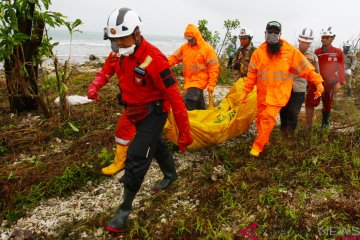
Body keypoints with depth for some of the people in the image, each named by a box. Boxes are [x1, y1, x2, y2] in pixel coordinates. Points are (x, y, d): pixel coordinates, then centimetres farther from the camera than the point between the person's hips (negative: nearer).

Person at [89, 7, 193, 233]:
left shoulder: (154, 59, -28)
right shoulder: (123, 54, -2)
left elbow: (174, 95, -27)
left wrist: (184, 132, -25)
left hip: (154, 112, -8)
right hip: (136, 111, 9)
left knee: (136, 157, -9)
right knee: (155, 143, 25)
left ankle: (125, 208, 5)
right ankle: (171, 174, 51)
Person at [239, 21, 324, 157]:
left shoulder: (290, 51, -5)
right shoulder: (259, 52, 0)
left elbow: (306, 68, -1)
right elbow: (252, 75, 4)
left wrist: (318, 82, -6)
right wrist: (245, 92, 3)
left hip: (279, 93, -3)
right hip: (262, 93, 3)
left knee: (268, 118, -14)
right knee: (261, 118, 10)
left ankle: (257, 146, -2)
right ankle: (265, 141, 32)